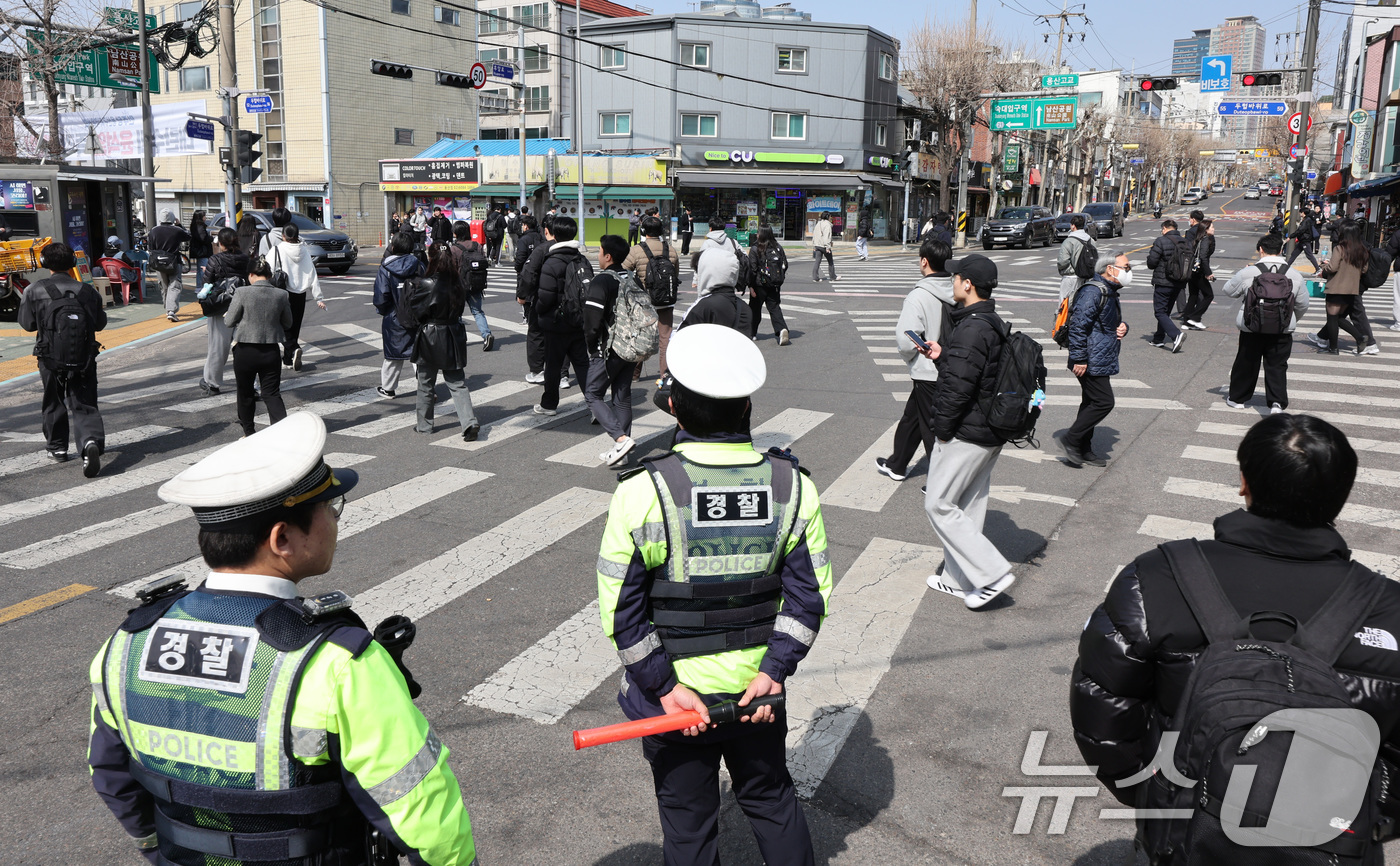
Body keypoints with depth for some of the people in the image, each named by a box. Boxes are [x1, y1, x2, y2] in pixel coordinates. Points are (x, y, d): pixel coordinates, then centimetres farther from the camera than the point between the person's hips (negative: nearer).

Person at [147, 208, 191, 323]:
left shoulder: (154, 231, -1)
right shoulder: (177, 231, -9)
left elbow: (149, 247, 4)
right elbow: (188, 237, 11)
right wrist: (179, 226, 21)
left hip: (159, 263, 3)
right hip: (174, 263, -3)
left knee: (164, 287, 16)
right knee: (174, 287, -5)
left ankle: (168, 310, 26)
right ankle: (172, 310, -21)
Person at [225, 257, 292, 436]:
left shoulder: (242, 293, -12)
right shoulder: (281, 295, -4)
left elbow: (229, 322, -4)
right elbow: (287, 324, 8)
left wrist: (227, 315, 18)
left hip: (245, 351, -2)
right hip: (271, 352, 2)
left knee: (245, 393, 16)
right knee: (272, 394, 5)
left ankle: (249, 433, 28)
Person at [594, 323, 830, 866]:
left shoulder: (642, 493, -21)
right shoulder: (792, 485, -11)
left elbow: (622, 610, -17)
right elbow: (809, 593, -9)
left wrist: (665, 685, -10)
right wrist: (773, 670, -6)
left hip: (673, 690, -2)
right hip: (758, 684, 3)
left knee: (688, 821, 18)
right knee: (772, 799, 27)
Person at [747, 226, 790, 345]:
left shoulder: (755, 249, -11)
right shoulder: (778, 247, 3)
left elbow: (752, 269, -14)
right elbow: (785, 265, 8)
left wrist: (751, 286, -10)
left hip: (760, 284, -3)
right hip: (775, 286, 3)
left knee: (754, 309, 12)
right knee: (775, 308, 5)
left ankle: (751, 333, 22)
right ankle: (782, 329, -17)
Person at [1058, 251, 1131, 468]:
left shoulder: (1111, 293, 17)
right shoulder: (1093, 292, -17)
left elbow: (1113, 322, 31)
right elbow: (1079, 326, -23)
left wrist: (1123, 327, 6)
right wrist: (1079, 359, -24)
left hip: (1102, 362, 11)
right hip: (1092, 362, -11)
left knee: (1092, 403, 14)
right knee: (1104, 402, -11)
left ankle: (1083, 450, 22)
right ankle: (1071, 440, -1)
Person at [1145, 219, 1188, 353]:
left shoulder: (1161, 241, -13)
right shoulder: (1185, 242, 7)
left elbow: (1151, 263, -13)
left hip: (1162, 282, -7)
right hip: (1179, 283, 7)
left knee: (1160, 312, -5)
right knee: (1166, 311, 18)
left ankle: (1176, 334, -24)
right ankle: (1158, 339, 24)